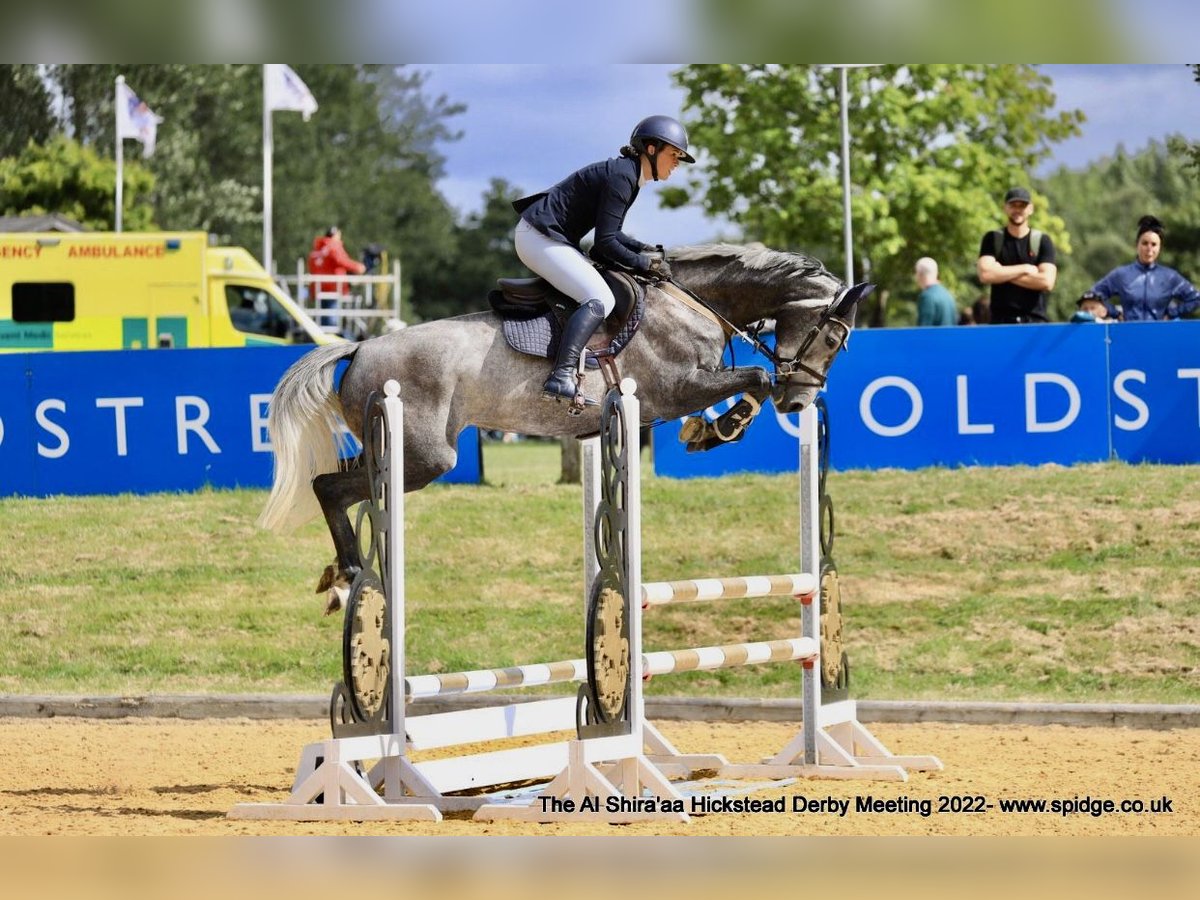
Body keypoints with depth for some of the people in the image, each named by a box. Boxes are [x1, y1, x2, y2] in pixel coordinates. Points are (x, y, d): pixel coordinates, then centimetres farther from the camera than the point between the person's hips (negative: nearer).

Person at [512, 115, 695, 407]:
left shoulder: (628, 175, 13)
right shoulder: (621, 177, -17)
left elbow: (610, 232, 18)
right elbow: (605, 242, -20)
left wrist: (644, 249, 4)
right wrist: (643, 264, -12)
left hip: (550, 237, 11)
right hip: (540, 237, -11)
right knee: (600, 300, -22)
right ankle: (561, 377, -36)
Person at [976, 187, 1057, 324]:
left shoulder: (1042, 241, 8)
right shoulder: (992, 239, 9)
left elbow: (1047, 282, -6)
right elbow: (985, 275, -7)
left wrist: (1003, 274, -5)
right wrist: (1024, 269, -5)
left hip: (1035, 320, 0)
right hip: (1002, 322, 0)